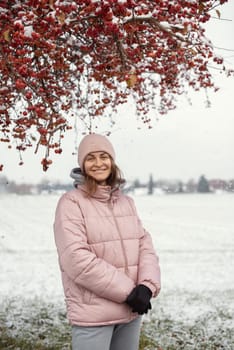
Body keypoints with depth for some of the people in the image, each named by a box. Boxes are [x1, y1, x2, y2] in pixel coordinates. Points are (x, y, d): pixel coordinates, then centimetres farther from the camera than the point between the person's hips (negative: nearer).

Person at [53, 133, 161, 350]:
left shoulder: (126, 202, 11)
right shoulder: (72, 202, -8)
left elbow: (145, 245, 6)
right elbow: (77, 258, -17)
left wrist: (147, 286, -13)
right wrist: (128, 290, -16)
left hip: (131, 310, 6)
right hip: (92, 314, -6)